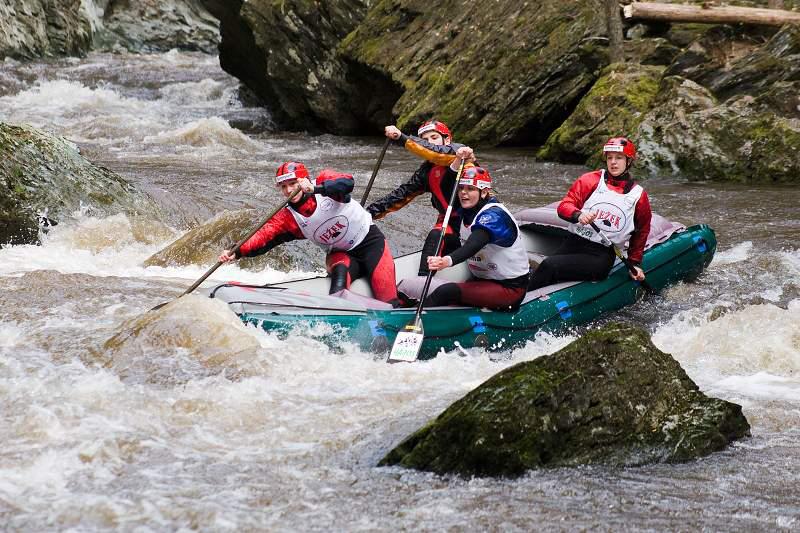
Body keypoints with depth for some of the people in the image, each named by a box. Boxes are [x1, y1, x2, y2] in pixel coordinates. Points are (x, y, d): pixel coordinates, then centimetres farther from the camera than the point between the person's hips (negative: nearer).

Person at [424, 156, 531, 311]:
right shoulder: (467, 211, 5)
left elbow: (474, 245, -39)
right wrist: (458, 161, -7)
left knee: (446, 292, -27)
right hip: (481, 280, 10)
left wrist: (448, 261, -57)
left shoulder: (494, 215, -22)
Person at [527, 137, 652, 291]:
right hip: (574, 244, 2)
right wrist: (578, 215, -23)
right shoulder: (589, 181, 6)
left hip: (602, 256, -2)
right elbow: (564, 206, -2)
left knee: (549, 266, -26)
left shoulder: (639, 196, 7)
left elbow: (641, 232, 22)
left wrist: (635, 263, 19)